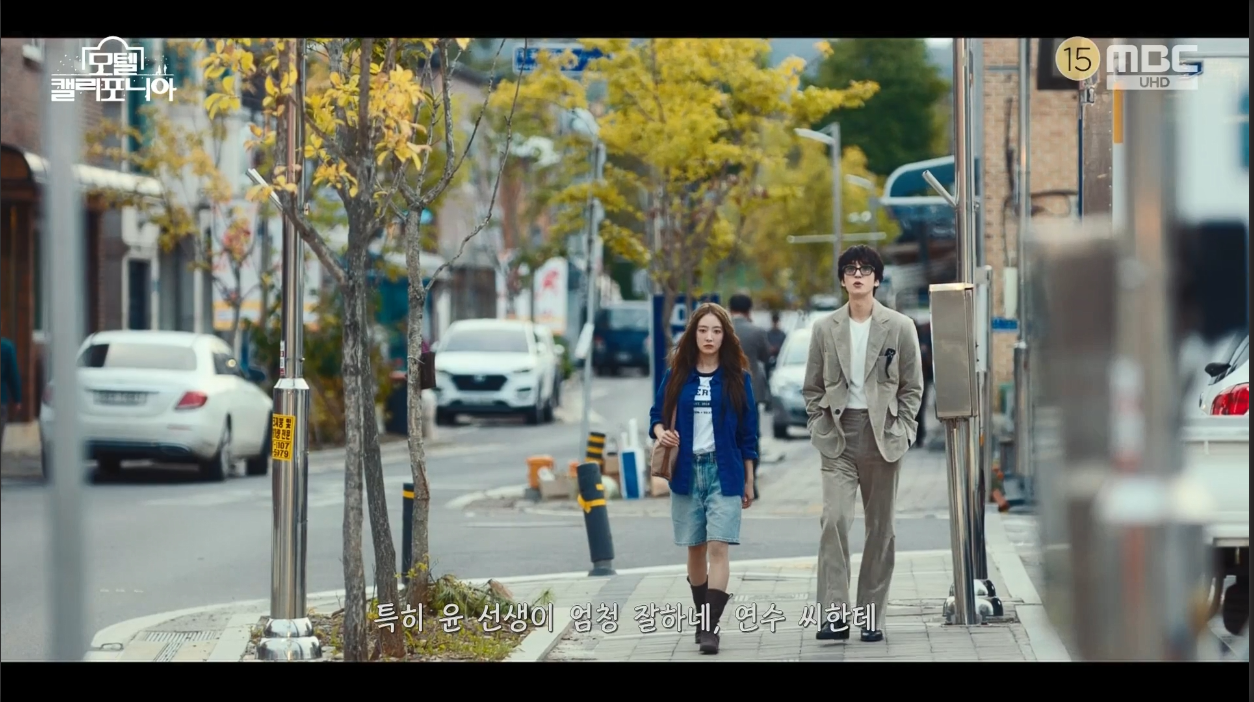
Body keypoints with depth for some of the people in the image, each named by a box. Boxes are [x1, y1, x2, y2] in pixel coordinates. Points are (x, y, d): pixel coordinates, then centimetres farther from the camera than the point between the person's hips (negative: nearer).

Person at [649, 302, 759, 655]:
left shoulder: (737, 378, 1)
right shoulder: (676, 376, 4)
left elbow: (748, 434, 3)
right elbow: (657, 415, 10)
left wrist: (748, 481, 4)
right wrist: (661, 432, -14)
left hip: (724, 473, -2)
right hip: (687, 471, 2)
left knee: (718, 548, -12)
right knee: (695, 549, 10)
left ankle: (710, 628, -17)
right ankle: (703, 619, 24)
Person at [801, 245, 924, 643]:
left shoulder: (900, 327, 2)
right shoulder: (825, 329, 6)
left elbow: (912, 387, 4)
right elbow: (812, 388, 11)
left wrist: (901, 432, -4)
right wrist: (819, 428, 0)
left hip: (882, 435, 0)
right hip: (839, 435, 0)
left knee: (880, 527, 5)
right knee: (834, 517, -16)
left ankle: (871, 617, 12)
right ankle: (835, 614, -16)